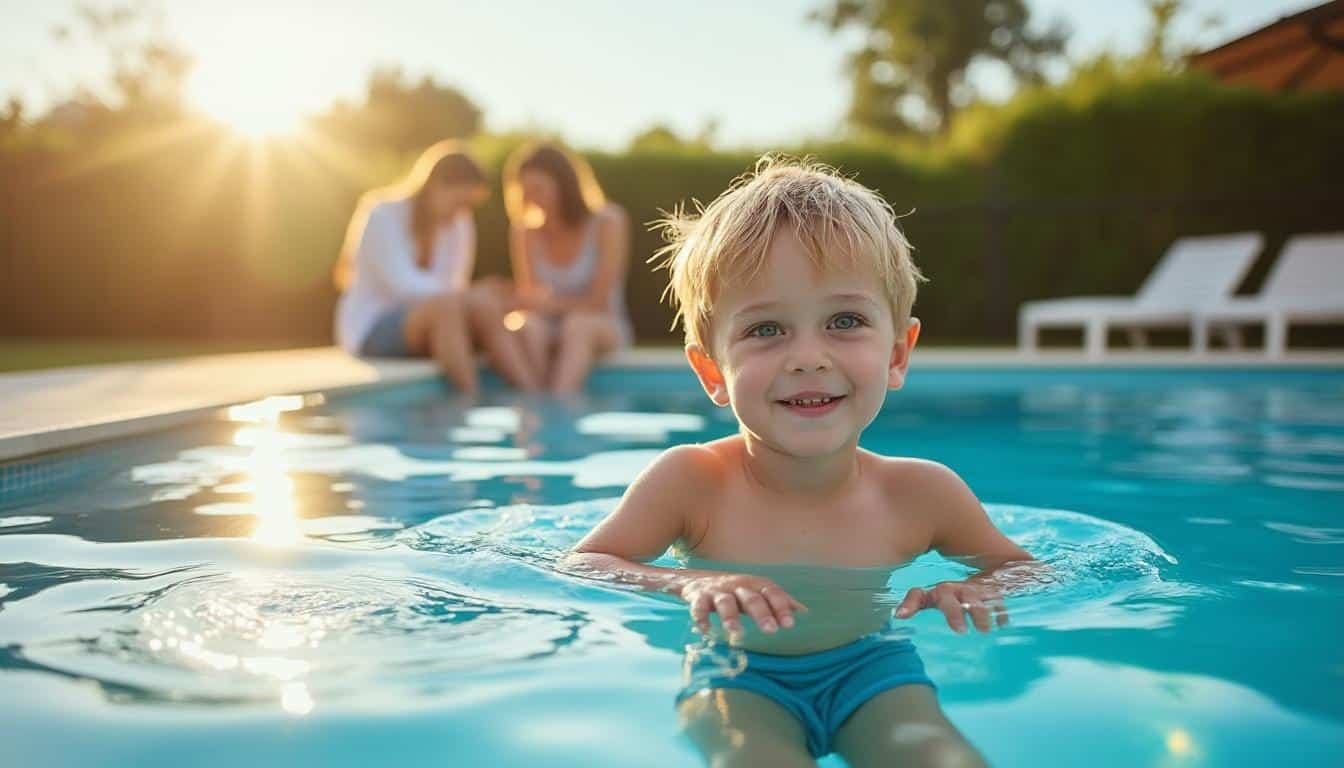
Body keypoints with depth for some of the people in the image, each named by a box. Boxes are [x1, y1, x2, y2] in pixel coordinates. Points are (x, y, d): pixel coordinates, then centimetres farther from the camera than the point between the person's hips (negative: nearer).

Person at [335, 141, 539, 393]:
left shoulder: (459, 224, 3)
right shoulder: (382, 216, -13)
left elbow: (456, 285, -3)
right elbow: (402, 284, -25)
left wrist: (487, 295, -26)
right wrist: (469, 296, -33)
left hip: (425, 324, 5)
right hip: (371, 329, -5)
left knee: (486, 308, -25)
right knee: (447, 304, -35)